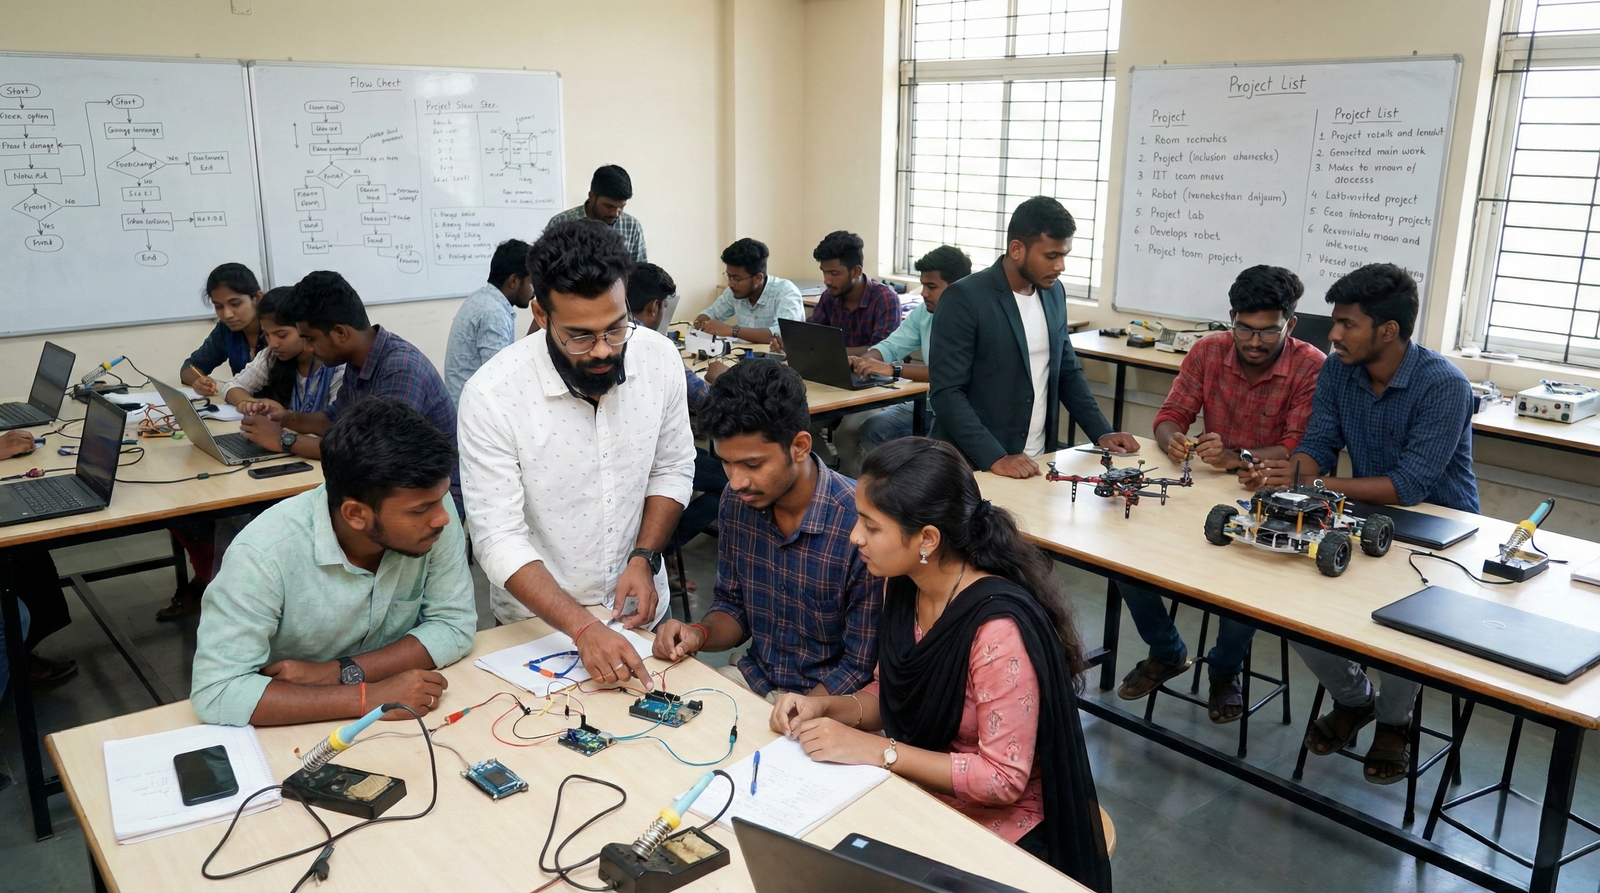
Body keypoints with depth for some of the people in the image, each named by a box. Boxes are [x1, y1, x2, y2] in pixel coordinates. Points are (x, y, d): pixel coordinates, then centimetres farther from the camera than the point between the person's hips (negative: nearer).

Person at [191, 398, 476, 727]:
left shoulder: (431, 506, -17)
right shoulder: (265, 554, -25)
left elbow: (455, 625, -11)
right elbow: (214, 693, -26)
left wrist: (341, 673, -21)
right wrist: (368, 697, -30)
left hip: (397, 722, 1)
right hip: (293, 731, -1)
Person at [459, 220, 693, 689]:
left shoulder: (660, 359, -14)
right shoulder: (491, 394, -24)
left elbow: (672, 469, 0)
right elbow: (500, 540, -24)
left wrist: (644, 559, -13)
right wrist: (582, 628, -33)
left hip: (636, 611, 3)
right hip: (539, 622, -3)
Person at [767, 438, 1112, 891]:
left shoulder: (997, 626, -29)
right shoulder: (903, 586, -5)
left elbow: (1003, 779, -24)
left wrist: (876, 750, -24)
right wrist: (826, 707, -9)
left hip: (992, 830, -6)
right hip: (915, 793, 6)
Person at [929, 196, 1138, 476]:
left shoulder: (1053, 292, 6)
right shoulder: (965, 299, -14)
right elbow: (946, 392, -18)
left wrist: (1102, 432, 6)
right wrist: (995, 457, -26)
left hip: (1037, 462, 6)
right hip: (976, 467, -6)